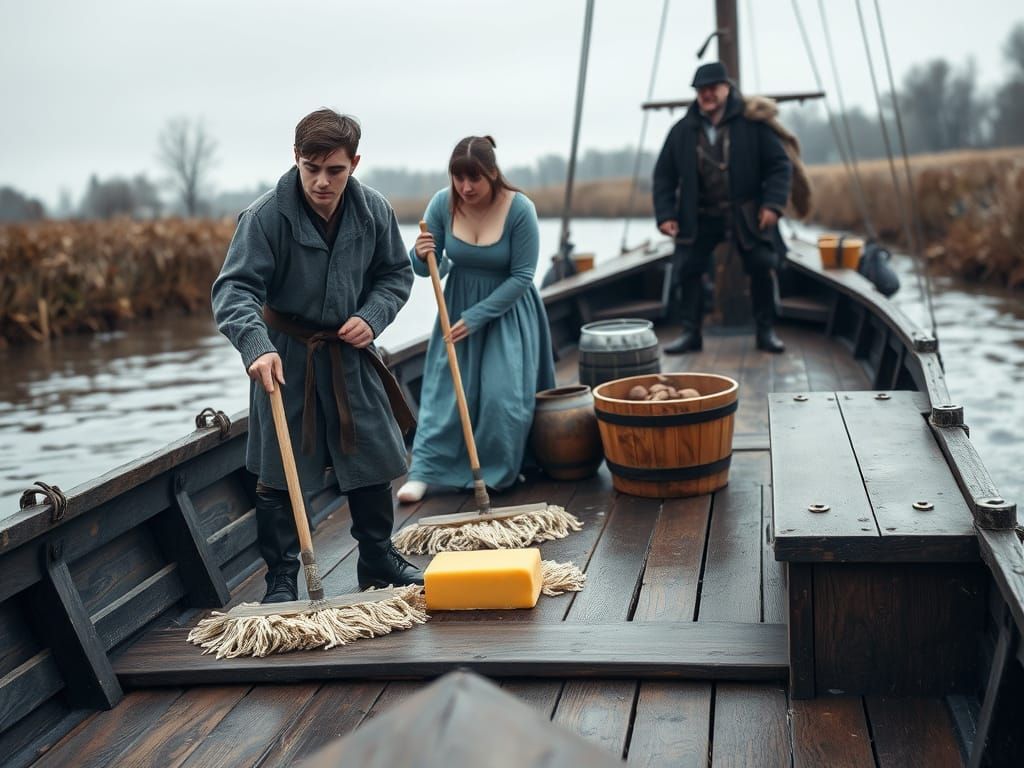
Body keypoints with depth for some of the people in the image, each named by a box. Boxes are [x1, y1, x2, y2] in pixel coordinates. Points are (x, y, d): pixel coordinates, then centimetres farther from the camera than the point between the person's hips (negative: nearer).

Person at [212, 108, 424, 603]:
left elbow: (396, 274, 9)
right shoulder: (266, 216, -19)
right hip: (287, 357, -4)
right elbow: (234, 289, -25)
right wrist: (257, 346, -42)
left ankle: (379, 562, 31)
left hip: (349, 355, 4)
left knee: (373, 461, 12)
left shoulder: (373, 210, -6)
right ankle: (281, 582, 16)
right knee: (279, 476, 2)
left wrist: (372, 317, -10)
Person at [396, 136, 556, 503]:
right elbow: (426, 270, -2)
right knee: (444, 387, -3)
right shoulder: (443, 204, -10)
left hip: (508, 311, -3)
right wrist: (421, 255, -27)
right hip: (458, 306, 3)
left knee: (502, 393, -10)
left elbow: (522, 277, -16)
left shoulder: (519, 209, -20)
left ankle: (498, 472, 7)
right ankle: (424, 471, -3)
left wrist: (477, 317, -20)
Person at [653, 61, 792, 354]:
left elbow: (779, 165, -4)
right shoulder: (683, 130, 1)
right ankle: (691, 332, 9)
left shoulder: (752, 123, -5)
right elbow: (664, 175, 7)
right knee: (687, 268, -5)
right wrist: (665, 214, -1)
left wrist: (773, 203, -14)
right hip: (699, 217, 2)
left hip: (746, 216, -2)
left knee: (762, 266, -5)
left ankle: (766, 332, 11)